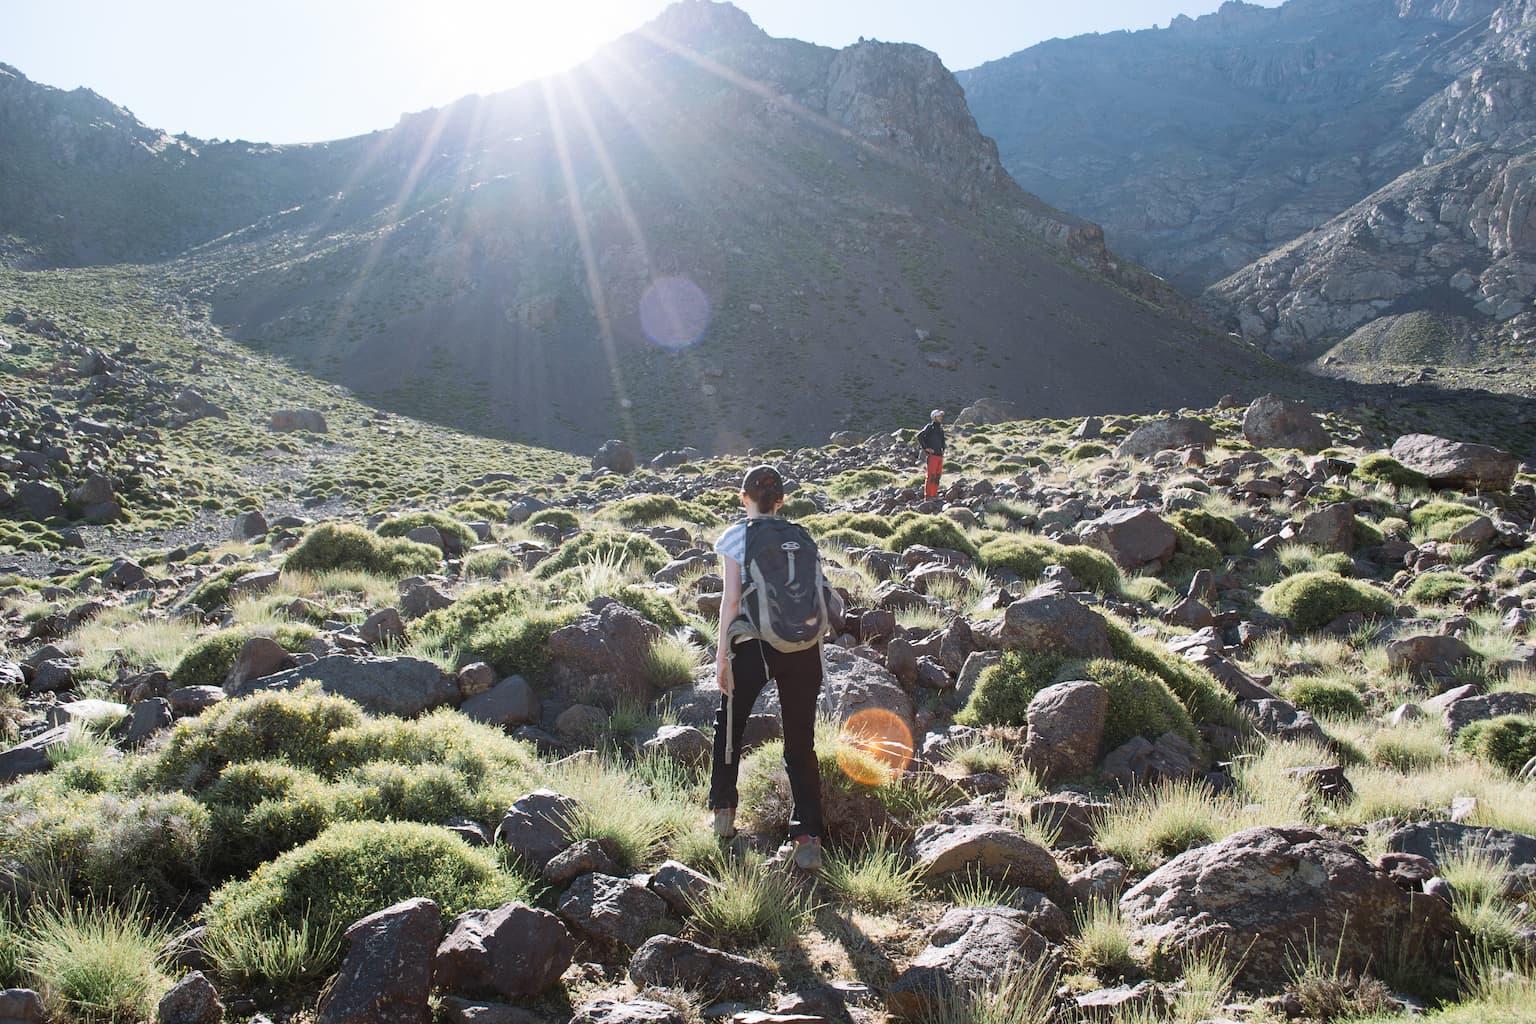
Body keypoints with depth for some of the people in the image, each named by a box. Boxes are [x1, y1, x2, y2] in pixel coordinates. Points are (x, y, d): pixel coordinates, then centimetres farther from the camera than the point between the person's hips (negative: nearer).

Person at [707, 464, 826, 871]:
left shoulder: (734, 537, 1)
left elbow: (731, 599, -5)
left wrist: (722, 654, -1)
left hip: (753, 646, -2)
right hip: (802, 647, 2)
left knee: (729, 726, 22)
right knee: (800, 742, 5)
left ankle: (723, 810, 31)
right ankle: (809, 838, -2)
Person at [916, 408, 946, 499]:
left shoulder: (940, 428, 17)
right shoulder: (930, 427, -6)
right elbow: (919, 436, -16)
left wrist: (943, 449, 18)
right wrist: (925, 448, -14)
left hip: (940, 455, 8)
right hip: (932, 455, -8)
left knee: (937, 476, 7)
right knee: (931, 476, -10)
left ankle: (934, 495, 11)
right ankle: (928, 495, -9)